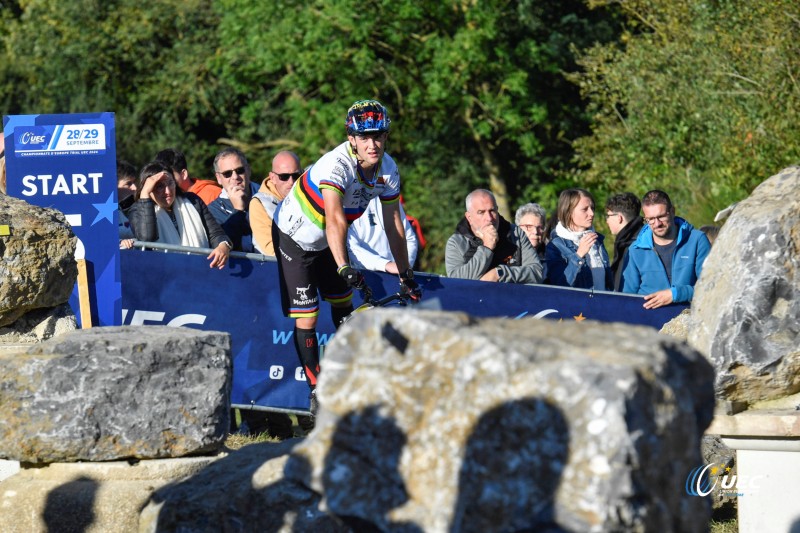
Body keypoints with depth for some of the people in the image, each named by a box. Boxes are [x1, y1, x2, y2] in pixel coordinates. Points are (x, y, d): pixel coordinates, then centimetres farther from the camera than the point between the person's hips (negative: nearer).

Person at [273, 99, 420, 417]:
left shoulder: (387, 170, -15)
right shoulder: (336, 165, -36)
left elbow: (393, 225, -7)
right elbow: (335, 220, -48)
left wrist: (406, 276, -6)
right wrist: (344, 267, -60)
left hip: (326, 242, 6)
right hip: (294, 236, -6)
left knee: (344, 310, 12)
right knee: (306, 320, -9)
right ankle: (317, 390, 2)